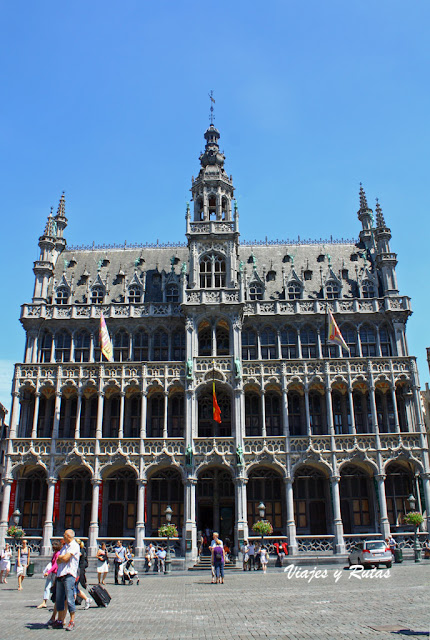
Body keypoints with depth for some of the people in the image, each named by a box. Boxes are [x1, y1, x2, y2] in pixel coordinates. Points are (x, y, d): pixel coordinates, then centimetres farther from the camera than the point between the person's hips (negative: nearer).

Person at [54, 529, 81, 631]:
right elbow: (58, 561, 13)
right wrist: (63, 558, -6)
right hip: (60, 575, 8)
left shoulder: (74, 546, -6)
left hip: (69, 575, -8)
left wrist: (60, 557, 4)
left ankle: (72, 622, 0)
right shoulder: (64, 546, 21)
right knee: (59, 599, 10)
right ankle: (60, 621, 20)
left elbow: (65, 558, -16)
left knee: (70, 599, -8)